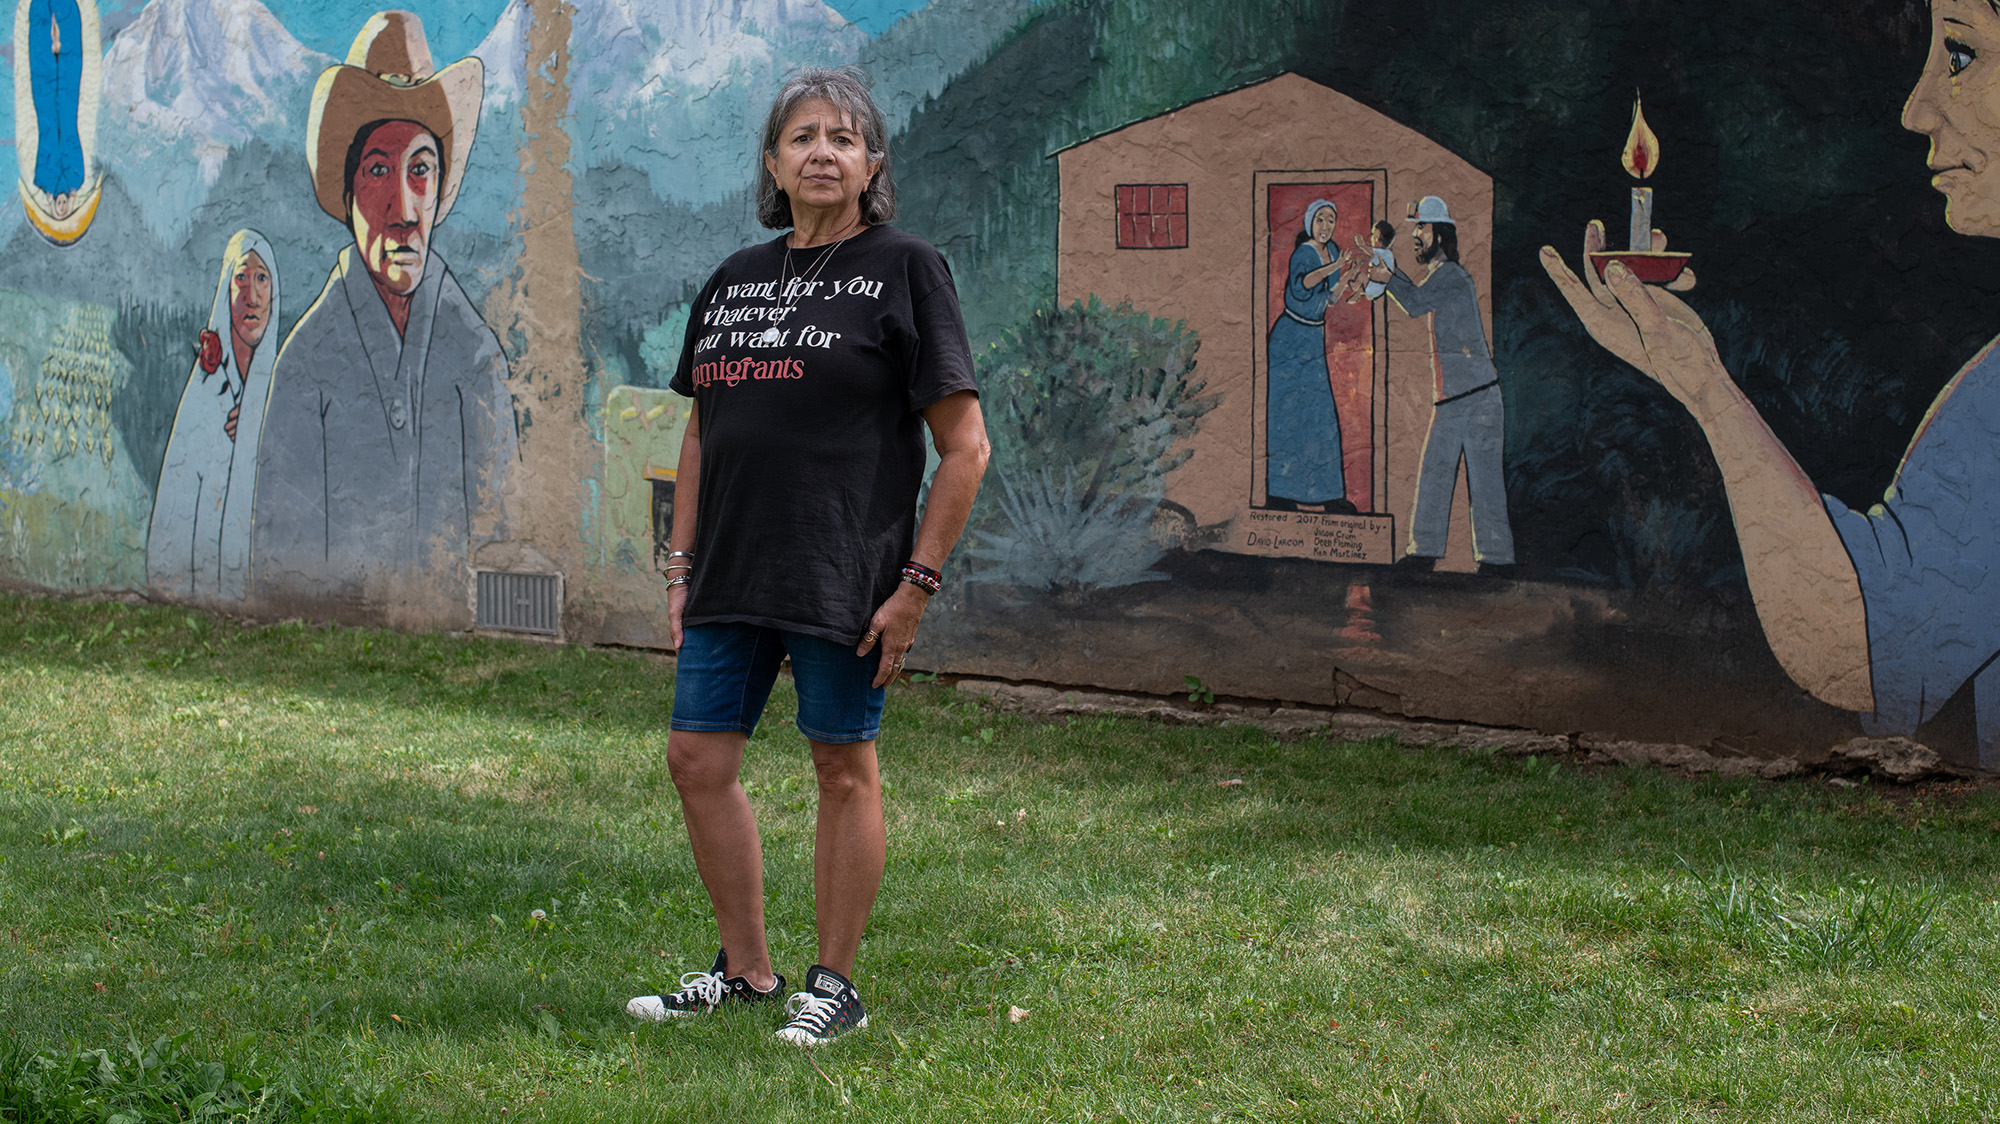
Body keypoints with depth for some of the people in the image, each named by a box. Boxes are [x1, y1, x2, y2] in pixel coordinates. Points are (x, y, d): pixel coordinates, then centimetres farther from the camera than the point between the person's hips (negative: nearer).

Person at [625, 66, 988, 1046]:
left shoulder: (903, 269, -4)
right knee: (697, 762, 7)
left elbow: (965, 447, -7)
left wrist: (917, 582, -12)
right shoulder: (734, 279, 13)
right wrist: (682, 565, 12)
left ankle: (835, 985, 16)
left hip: (844, 578, -6)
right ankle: (746, 970, 22)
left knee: (843, 770, 3)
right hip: (732, 577, 6)